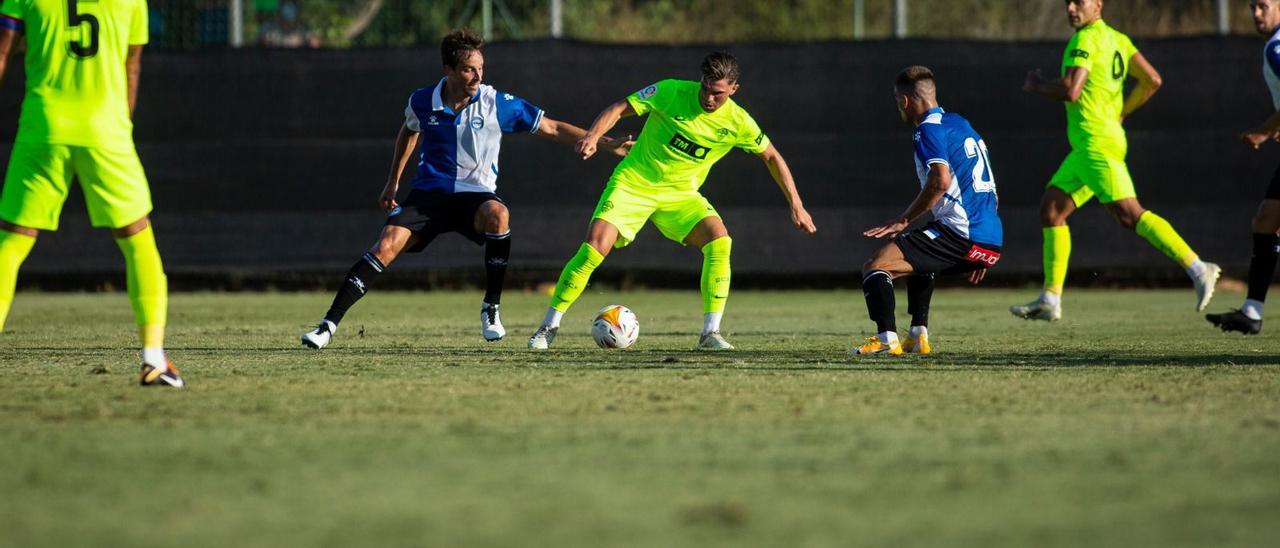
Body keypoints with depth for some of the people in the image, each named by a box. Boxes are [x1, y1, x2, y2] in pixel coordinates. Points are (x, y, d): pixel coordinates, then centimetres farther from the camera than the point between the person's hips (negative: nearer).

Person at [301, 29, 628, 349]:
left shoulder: (497, 104, -10)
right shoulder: (422, 102, -3)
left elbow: (553, 129, -2)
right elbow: (409, 132, 22)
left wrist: (605, 143, -8)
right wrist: (392, 183, 26)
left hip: (475, 194, -1)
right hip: (429, 192, 1)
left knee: (498, 214, -37)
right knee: (387, 245, -21)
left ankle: (491, 308, -22)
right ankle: (330, 324, -16)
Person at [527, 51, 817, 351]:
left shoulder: (738, 123, -9)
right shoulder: (671, 92, -16)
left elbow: (772, 157, 5)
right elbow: (618, 109, -11)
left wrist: (796, 205, 3)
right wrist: (593, 136, -29)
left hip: (681, 192, 2)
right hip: (633, 182, -2)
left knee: (719, 241, -24)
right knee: (594, 247, -19)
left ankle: (710, 333, -17)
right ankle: (549, 326, -4)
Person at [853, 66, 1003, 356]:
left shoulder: (929, 129, -5)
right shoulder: (960, 124, 24)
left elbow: (941, 180, -22)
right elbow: (989, 191, 29)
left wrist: (903, 220, -13)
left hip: (959, 232, -9)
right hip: (991, 243, 9)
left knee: (875, 267, -12)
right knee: (919, 260, 37)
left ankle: (887, 339, -29)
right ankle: (918, 337, 28)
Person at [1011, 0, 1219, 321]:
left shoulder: (1085, 40, -11)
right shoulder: (1117, 39, 16)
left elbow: (1070, 91, -21)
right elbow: (1152, 81, 14)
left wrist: (1036, 86, -2)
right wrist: (1120, 114, 21)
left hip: (1096, 143, -10)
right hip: (1087, 146, 10)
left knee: (1129, 214, -16)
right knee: (1051, 209, 12)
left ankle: (1197, 269, -20)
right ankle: (1050, 300, 12)